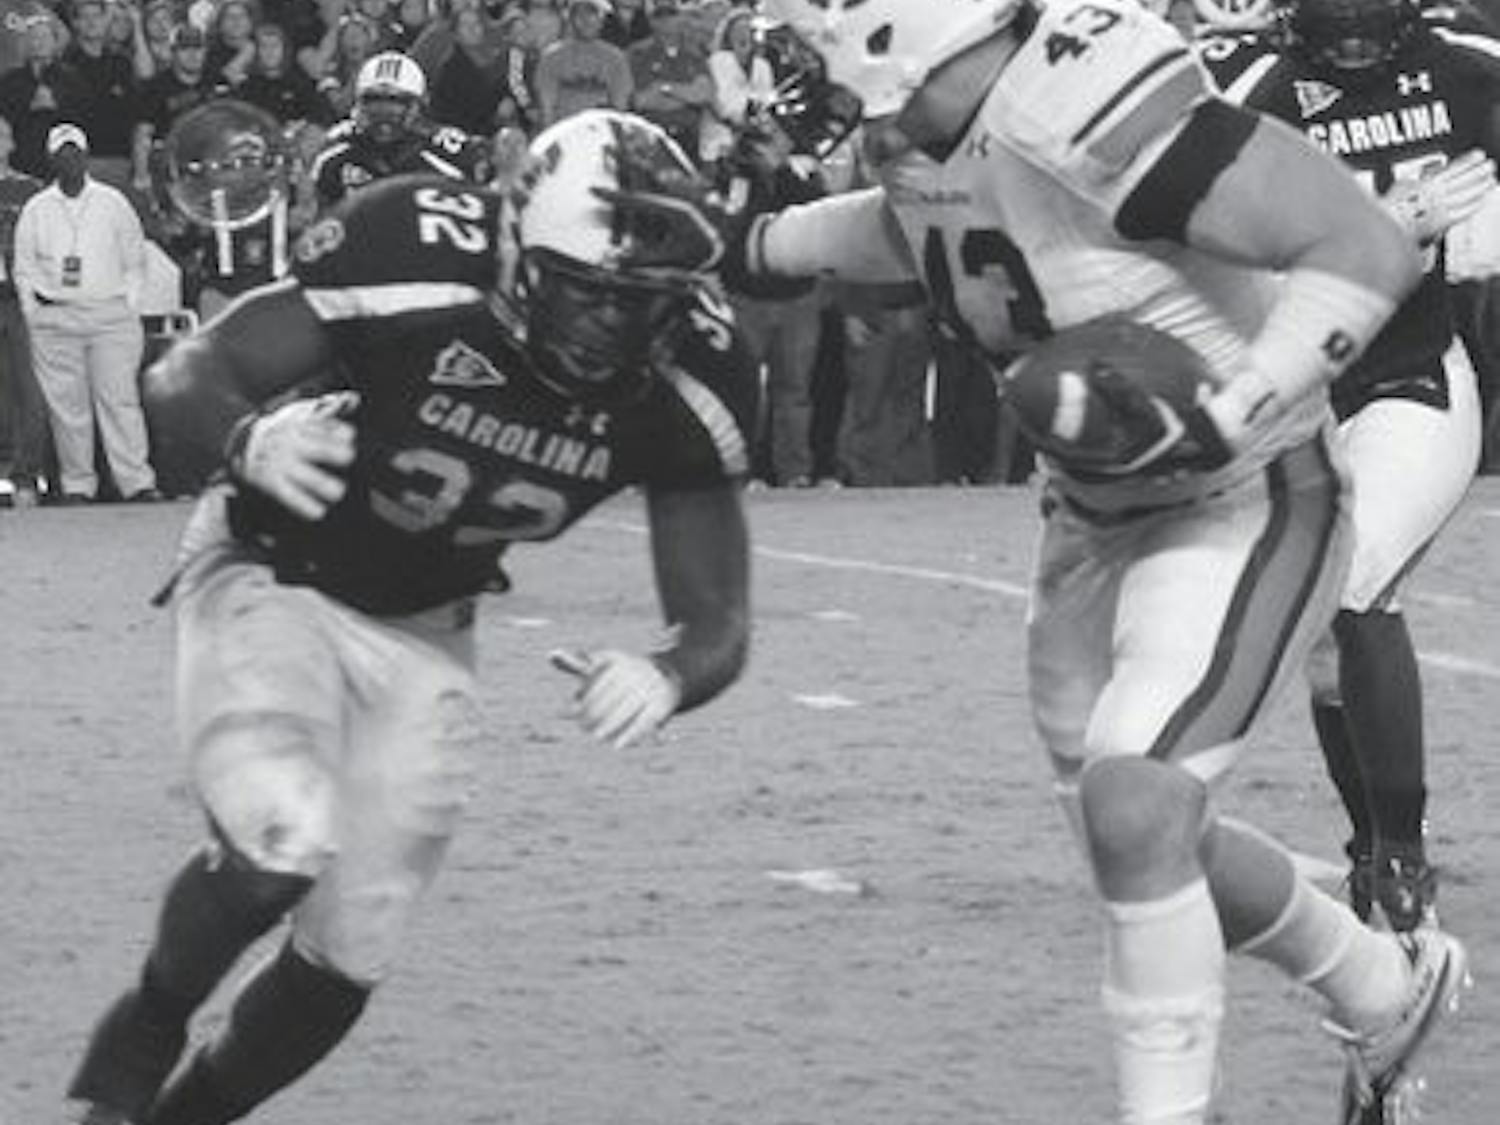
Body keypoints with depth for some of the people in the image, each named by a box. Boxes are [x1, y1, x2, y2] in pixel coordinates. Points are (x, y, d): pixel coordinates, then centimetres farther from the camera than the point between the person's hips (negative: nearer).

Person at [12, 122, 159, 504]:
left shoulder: (113, 203, 9)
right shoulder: (35, 210, 9)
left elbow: (135, 262, 12)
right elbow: (24, 269, 12)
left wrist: (128, 305, 3)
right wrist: (34, 312, 3)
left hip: (110, 316, -1)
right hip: (55, 321, 1)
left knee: (119, 399, -8)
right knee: (66, 405, -2)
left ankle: (137, 483, -11)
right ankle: (77, 485, 2)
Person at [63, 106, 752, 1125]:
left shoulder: (681, 380, -20)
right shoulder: (418, 271, -31)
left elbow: (717, 623, -14)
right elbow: (184, 380, -25)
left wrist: (667, 679, -38)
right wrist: (252, 443, -49)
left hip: (421, 633, 4)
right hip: (274, 577, -4)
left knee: (345, 965, 3)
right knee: (282, 848, -29)